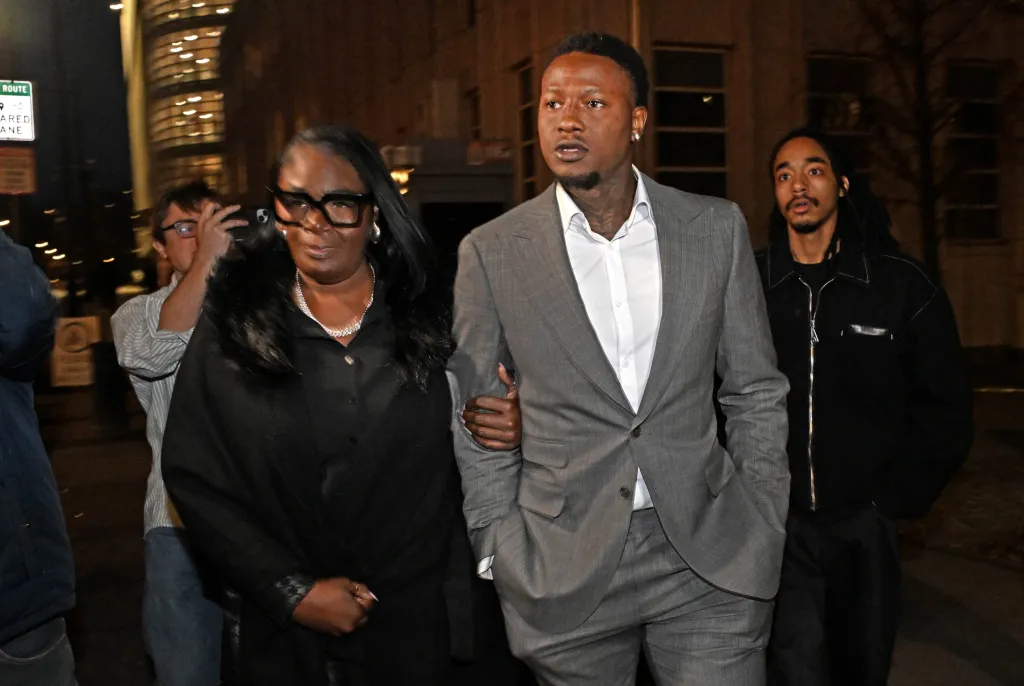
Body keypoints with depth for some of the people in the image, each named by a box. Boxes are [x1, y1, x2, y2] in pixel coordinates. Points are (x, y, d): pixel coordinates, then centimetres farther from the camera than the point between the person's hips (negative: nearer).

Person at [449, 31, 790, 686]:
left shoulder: (716, 228, 1)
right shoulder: (492, 252, -3)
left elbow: (757, 393, 7)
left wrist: (763, 531, 4)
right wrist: (501, 554, 1)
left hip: (710, 559, 1)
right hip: (562, 573, 0)